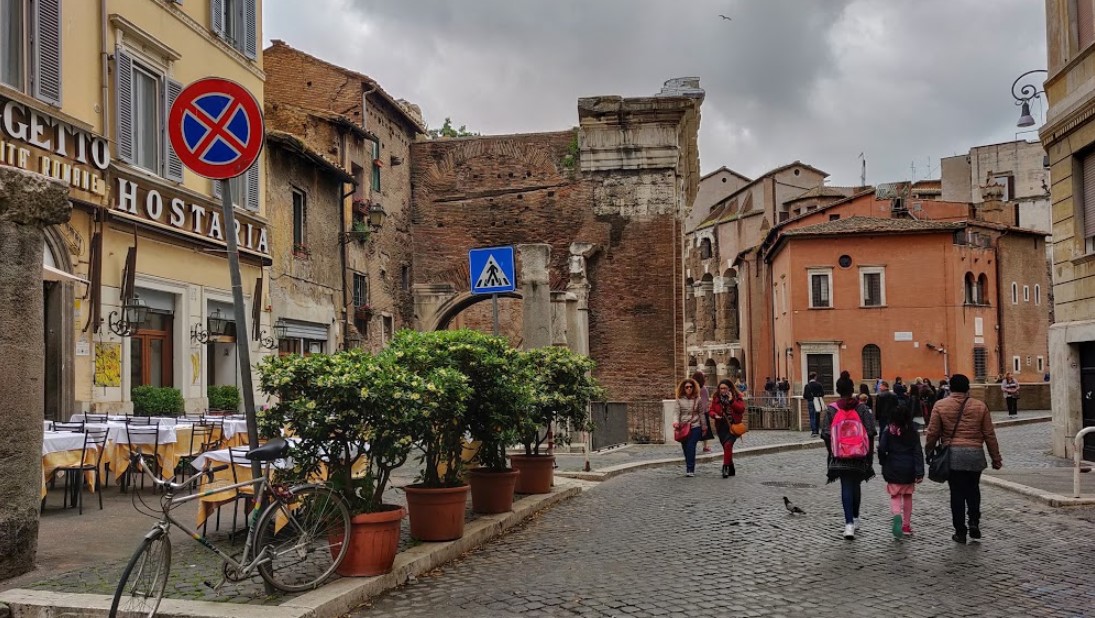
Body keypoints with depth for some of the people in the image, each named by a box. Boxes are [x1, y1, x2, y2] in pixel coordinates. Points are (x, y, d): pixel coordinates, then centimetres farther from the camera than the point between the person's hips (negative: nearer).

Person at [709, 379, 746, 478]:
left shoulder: (737, 397, 1)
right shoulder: (716, 398, 6)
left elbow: (741, 409, -11)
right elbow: (711, 410, 8)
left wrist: (731, 401, -19)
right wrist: (715, 415, -13)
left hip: (733, 426, -3)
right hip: (721, 426, 3)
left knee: (728, 445, -21)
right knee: (727, 448, 10)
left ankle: (726, 468, -18)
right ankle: (731, 470, 23)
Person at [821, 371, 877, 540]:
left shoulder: (831, 410, -3)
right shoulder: (862, 408, -2)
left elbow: (826, 435, -4)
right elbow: (870, 433, -4)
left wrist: (832, 453, 9)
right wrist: (870, 454, 5)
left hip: (840, 456, -1)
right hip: (860, 456, 1)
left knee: (846, 488, 0)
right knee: (856, 485, 18)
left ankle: (849, 522, -13)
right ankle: (855, 518, 32)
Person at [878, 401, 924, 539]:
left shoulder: (888, 430, -8)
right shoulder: (912, 431, -4)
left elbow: (882, 449, -10)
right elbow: (918, 452, -8)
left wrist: (884, 463, 8)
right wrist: (919, 472, -8)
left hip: (893, 468, -2)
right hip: (909, 469, 2)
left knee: (895, 495, 6)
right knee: (907, 496, 16)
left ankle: (897, 516, -23)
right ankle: (906, 525, 22)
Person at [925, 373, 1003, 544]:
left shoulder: (940, 406, -1)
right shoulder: (980, 406, 4)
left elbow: (932, 433, -1)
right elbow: (989, 435, 6)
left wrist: (928, 452, 14)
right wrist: (996, 458, 13)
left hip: (952, 455, -1)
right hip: (975, 455, 1)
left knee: (957, 493, 5)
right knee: (973, 490, 19)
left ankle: (960, 531, 8)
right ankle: (974, 522, 5)